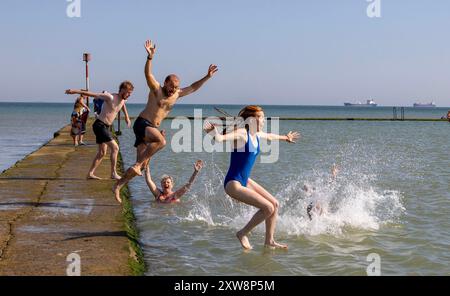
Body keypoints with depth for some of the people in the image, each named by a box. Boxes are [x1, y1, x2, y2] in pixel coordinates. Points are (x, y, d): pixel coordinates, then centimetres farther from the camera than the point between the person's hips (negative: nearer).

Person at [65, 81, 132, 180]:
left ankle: (90, 173, 19)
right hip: (100, 125, -9)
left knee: (102, 152, 13)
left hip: (106, 127, 9)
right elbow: (92, 94, -18)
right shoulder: (110, 97, -20)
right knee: (115, 148, -15)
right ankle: (113, 173, -11)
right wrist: (75, 91, -18)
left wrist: (127, 117, 38)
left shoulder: (123, 99, 4)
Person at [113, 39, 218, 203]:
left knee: (142, 164, 3)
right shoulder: (156, 89, -7)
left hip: (151, 129, 7)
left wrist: (207, 77, 13)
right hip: (142, 124, -7)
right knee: (161, 141, -35)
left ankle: (117, 186, 13)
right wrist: (150, 57, -37)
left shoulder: (176, 95, 11)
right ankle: (137, 164, -27)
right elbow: (148, 74, -23)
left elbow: (193, 87, 20)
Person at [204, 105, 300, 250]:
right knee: (268, 208, -15)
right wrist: (213, 132, -59)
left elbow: (271, 136, 32)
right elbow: (221, 138, -36)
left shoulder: (257, 135, 8)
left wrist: (285, 138, 51)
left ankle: (269, 241, 18)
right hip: (233, 183, -9)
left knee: (275, 204, 7)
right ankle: (243, 233, 3)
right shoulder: (241, 133, -18)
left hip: (245, 181, 9)